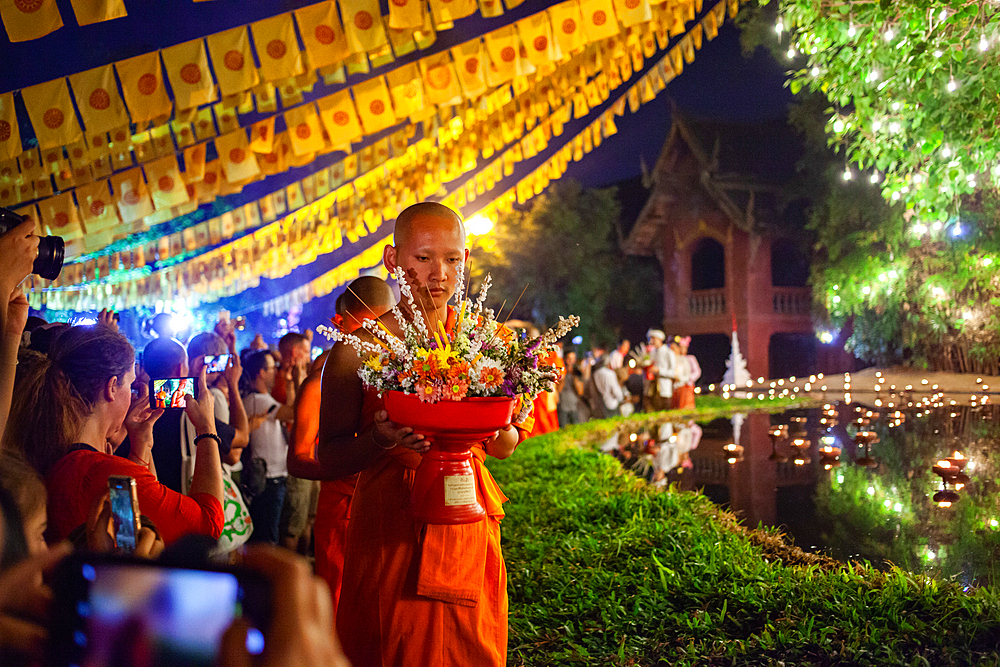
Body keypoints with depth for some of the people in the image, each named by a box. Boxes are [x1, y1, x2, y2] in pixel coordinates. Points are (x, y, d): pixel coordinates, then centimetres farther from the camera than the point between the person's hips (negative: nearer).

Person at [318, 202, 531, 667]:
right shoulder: (361, 347, -5)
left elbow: (504, 448, 12)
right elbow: (330, 458, -4)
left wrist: (500, 429, -10)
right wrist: (381, 439, -23)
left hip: (468, 524, 3)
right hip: (388, 527, -3)